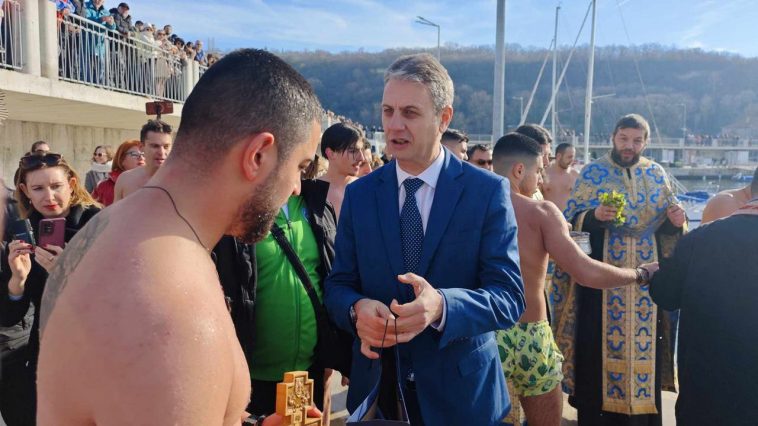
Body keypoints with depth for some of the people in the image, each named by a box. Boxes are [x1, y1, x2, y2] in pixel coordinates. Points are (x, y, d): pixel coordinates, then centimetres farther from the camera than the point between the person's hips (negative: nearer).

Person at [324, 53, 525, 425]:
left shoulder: (488, 191, -9)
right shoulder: (359, 195, 0)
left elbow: (509, 296, -13)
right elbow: (338, 285, 1)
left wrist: (441, 306, -32)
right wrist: (357, 309, -21)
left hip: (461, 391, -2)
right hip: (376, 385, 2)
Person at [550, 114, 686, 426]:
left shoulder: (657, 174, 8)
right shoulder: (592, 172, 0)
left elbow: (667, 227, 12)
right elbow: (572, 219, -4)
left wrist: (676, 220, -10)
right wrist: (594, 216, -24)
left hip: (646, 271, 3)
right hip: (601, 271, -3)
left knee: (643, 339, 6)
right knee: (599, 339, 0)